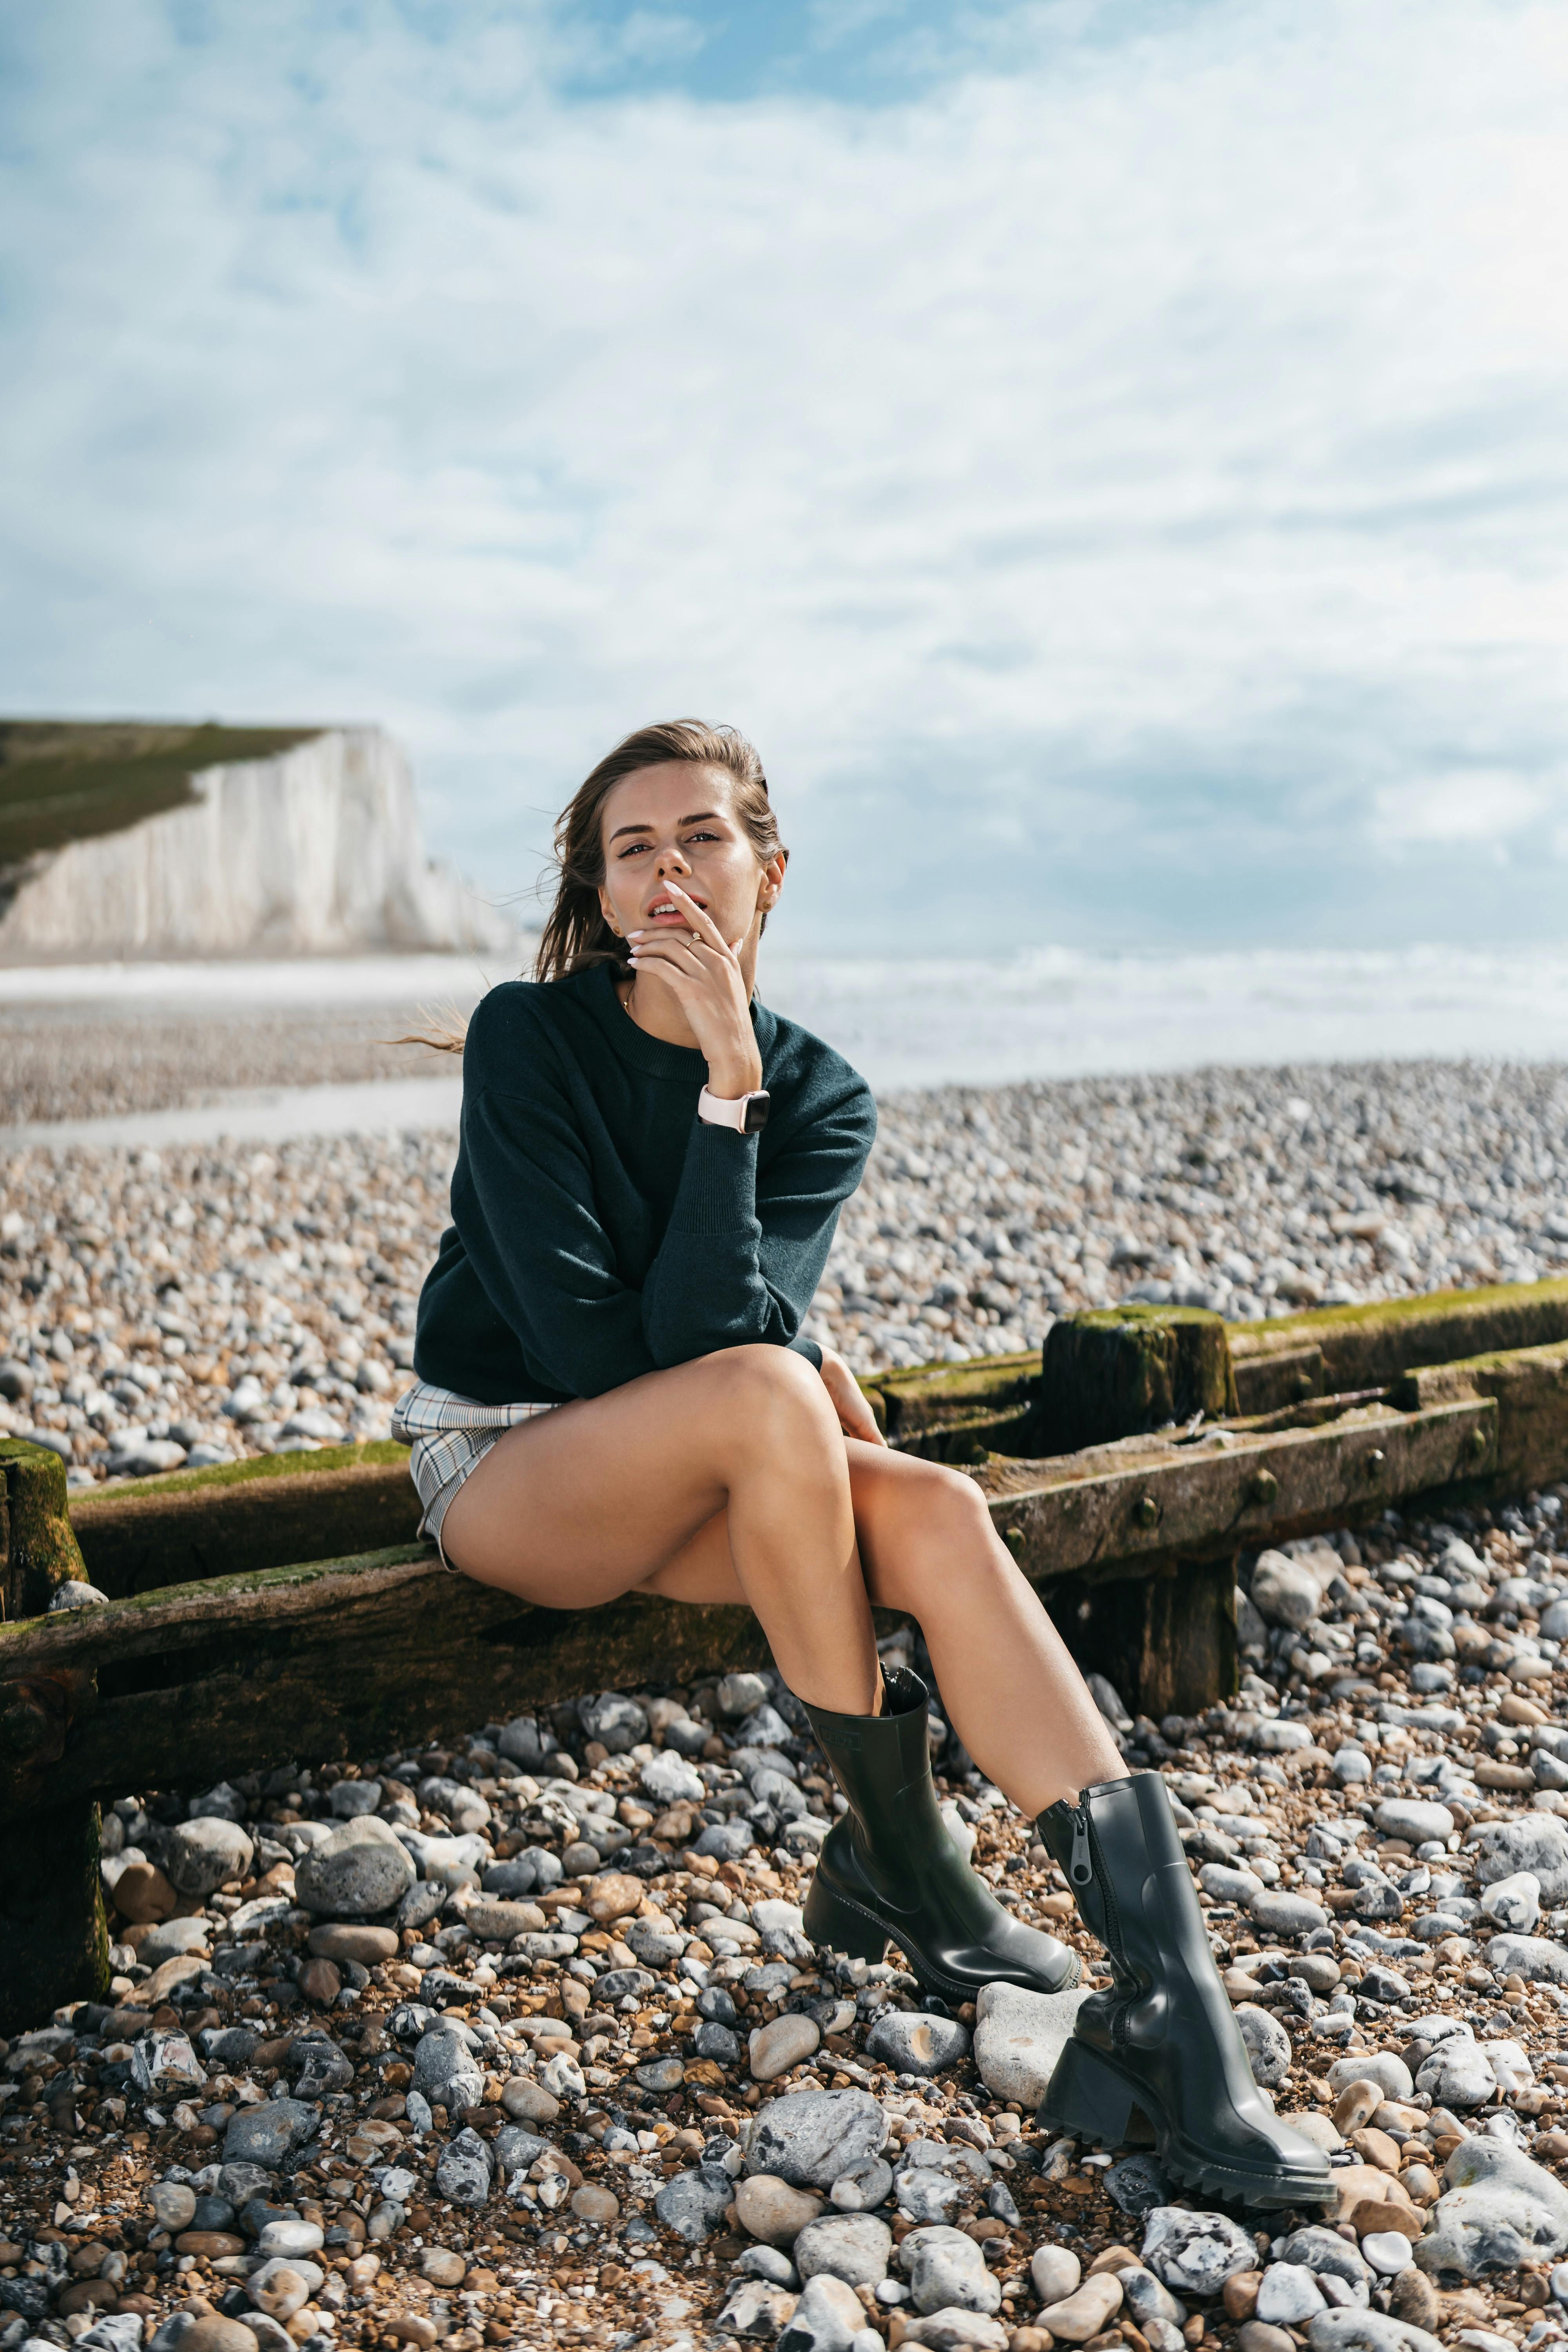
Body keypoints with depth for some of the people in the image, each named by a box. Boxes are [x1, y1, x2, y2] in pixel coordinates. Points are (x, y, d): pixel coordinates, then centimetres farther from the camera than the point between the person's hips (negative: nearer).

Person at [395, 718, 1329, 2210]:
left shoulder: (816, 1096, -2)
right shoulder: (529, 1037, -11)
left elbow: (708, 1323, -19)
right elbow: (574, 1331, -16)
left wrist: (730, 1080, -24)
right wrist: (794, 1378, -13)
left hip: (693, 1476, 4)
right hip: (502, 1465, -3)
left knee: (936, 1515, -27)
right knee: (763, 1392, -35)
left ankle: (1164, 1992, -29)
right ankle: (895, 1853, -19)